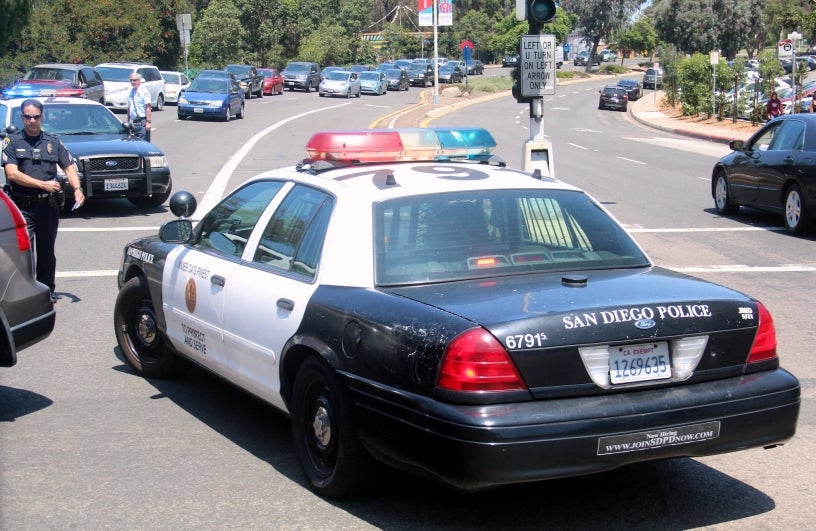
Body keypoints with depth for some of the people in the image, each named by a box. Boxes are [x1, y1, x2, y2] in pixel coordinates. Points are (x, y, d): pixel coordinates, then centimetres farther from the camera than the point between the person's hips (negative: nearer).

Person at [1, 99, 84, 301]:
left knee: (46, 251, 11)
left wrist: (77, 189, -9)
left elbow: (69, 167, 10)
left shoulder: (53, 142, 11)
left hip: (48, 206, 3)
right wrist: (43, 184, -15)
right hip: (22, 207, -3)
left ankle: (47, 290, 21)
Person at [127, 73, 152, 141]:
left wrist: (148, 122, -19)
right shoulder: (130, 92, 14)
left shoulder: (144, 92, -7)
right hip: (133, 122, 7)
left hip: (142, 122, -7)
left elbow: (148, 107, -13)